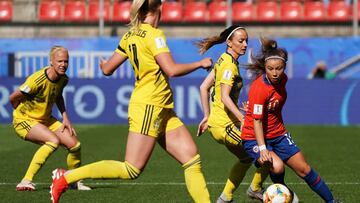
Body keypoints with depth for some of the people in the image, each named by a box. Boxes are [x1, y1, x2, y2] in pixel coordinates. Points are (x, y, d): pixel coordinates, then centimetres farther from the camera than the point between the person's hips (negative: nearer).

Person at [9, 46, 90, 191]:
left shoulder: (63, 79, -5)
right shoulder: (38, 80, -29)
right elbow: (13, 98, -20)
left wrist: (65, 118, 7)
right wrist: (21, 113, -4)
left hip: (45, 119, 8)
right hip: (25, 120, -8)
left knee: (75, 145, 0)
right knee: (53, 141, -31)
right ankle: (26, 182, -30)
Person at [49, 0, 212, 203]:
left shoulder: (130, 35, 10)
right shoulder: (154, 35, -13)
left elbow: (107, 69, 15)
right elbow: (171, 70, -22)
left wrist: (103, 63, 39)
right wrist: (200, 64, -6)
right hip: (148, 106, -10)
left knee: (193, 160, 3)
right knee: (132, 169, -8)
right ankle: (66, 177, -3)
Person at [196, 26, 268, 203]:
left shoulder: (224, 60, 12)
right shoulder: (230, 65, -16)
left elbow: (203, 87, 16)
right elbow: (225, 97, -25)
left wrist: (207, 116, 17)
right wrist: (243, 119, -30)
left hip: (215, 123, 10)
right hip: (225, 125, -10)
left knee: (246, 158, 27)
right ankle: (255, 189, 12)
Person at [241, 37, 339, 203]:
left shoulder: (282, 79, -5)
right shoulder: (259, 88, -27)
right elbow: (257, 121, -28)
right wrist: (262, 149, -34)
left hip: (278, 134, 7)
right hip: (255, 138, -7)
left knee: (304, 169, 7)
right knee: (277, 167, -31)